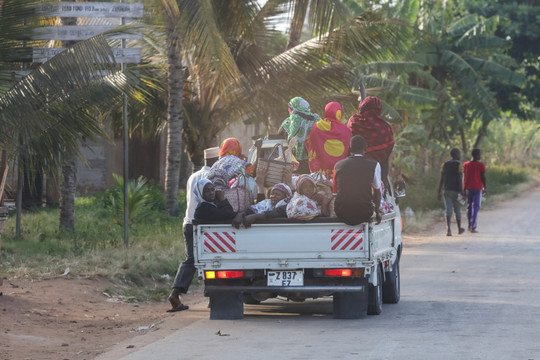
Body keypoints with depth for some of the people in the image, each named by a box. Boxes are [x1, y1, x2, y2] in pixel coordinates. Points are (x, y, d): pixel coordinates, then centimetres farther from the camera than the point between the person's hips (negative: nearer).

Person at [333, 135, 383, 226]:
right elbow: (377, 192, 14)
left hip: (341, 215, 2)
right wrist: (377, 211, 32)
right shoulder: (374, 165, 2)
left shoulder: (338, 165, 9)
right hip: (364, 214, -2)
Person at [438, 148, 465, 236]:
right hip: (456, 191, -3)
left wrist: (439, 191, 11)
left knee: (448, 210, -2)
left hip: (447, 190, 3)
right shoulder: (459, 165, -7)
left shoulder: (445, 165, 7)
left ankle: (448, 229, -20)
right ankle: (459, 229, 25)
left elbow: (442, 179, 7)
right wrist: (461, 192, -11)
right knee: (457, 210, 11)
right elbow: (460, 180, -12)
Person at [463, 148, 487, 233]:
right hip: (478, 188, -4)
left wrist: (464, 189, 10)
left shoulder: (465, 164, 3)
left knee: (469, 206, 16)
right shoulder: (481, 165, -8)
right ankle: (473, 227, -9)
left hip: (468, 188, 4)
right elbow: (483, 177, -8)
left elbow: (464, 177, 5)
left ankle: (470, 225, 25)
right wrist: (484, 188, 2)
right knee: (475, 207, -2)